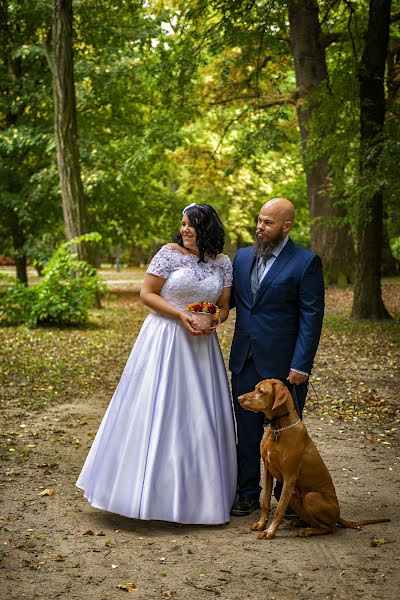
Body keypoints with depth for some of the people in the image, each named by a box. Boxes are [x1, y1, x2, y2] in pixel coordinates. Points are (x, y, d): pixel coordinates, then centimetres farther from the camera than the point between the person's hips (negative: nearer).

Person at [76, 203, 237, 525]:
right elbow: (147, 294, -5)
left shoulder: (222, 262, 6)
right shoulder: (169, 252, -5)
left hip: (201, 343, 4)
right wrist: (180, 314, -16)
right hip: (166, 340, -3)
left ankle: (198, 490, 22)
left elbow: (224, 306, 10)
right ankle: (153, 486, 13)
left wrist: (214, 323, -11)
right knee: (157, 410, 0)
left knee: (199, 416, 7)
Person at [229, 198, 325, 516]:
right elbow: (229, 299, 16)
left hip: (283, 363, -5)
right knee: (247, 430, 13)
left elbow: (312, 317, -11)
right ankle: (248, 494, 26)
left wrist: (301, 365, -16)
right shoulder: (243, 256, 9)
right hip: (245, 360, 5)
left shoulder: (306, 262, -8)